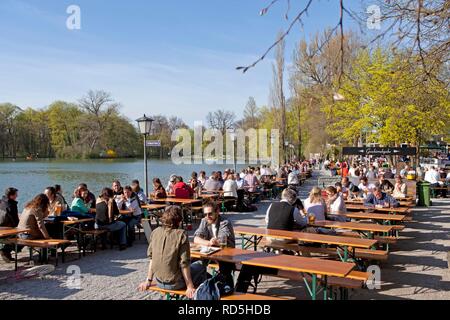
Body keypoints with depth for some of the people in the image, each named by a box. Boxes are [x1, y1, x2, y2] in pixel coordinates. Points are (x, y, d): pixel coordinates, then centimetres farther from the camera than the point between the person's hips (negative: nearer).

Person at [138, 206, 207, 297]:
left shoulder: (155, 232, -2)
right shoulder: (181, 235, -17)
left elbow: (151, 258, 4)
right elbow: (184, 263, -17)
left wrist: (148, 281, 11)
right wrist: (189, 287, -10)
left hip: (158, 282, 6)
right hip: (174, 284, -5)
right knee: (201, 265, 19)